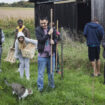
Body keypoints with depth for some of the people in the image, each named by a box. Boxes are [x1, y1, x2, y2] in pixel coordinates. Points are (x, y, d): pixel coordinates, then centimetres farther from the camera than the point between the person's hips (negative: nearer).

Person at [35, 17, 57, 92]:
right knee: (41, 72, 2)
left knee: (51, 71, 14)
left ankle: (51, 85, 29)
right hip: (42, 54, -3)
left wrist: (54, 41, -14)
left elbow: (56, 39, 9)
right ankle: (40, 87, 12)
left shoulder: (52, 29, 4)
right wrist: (48, 34, -22)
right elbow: (40, 40, -16)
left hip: (51, 54, 3)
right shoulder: (38, 30, -4)